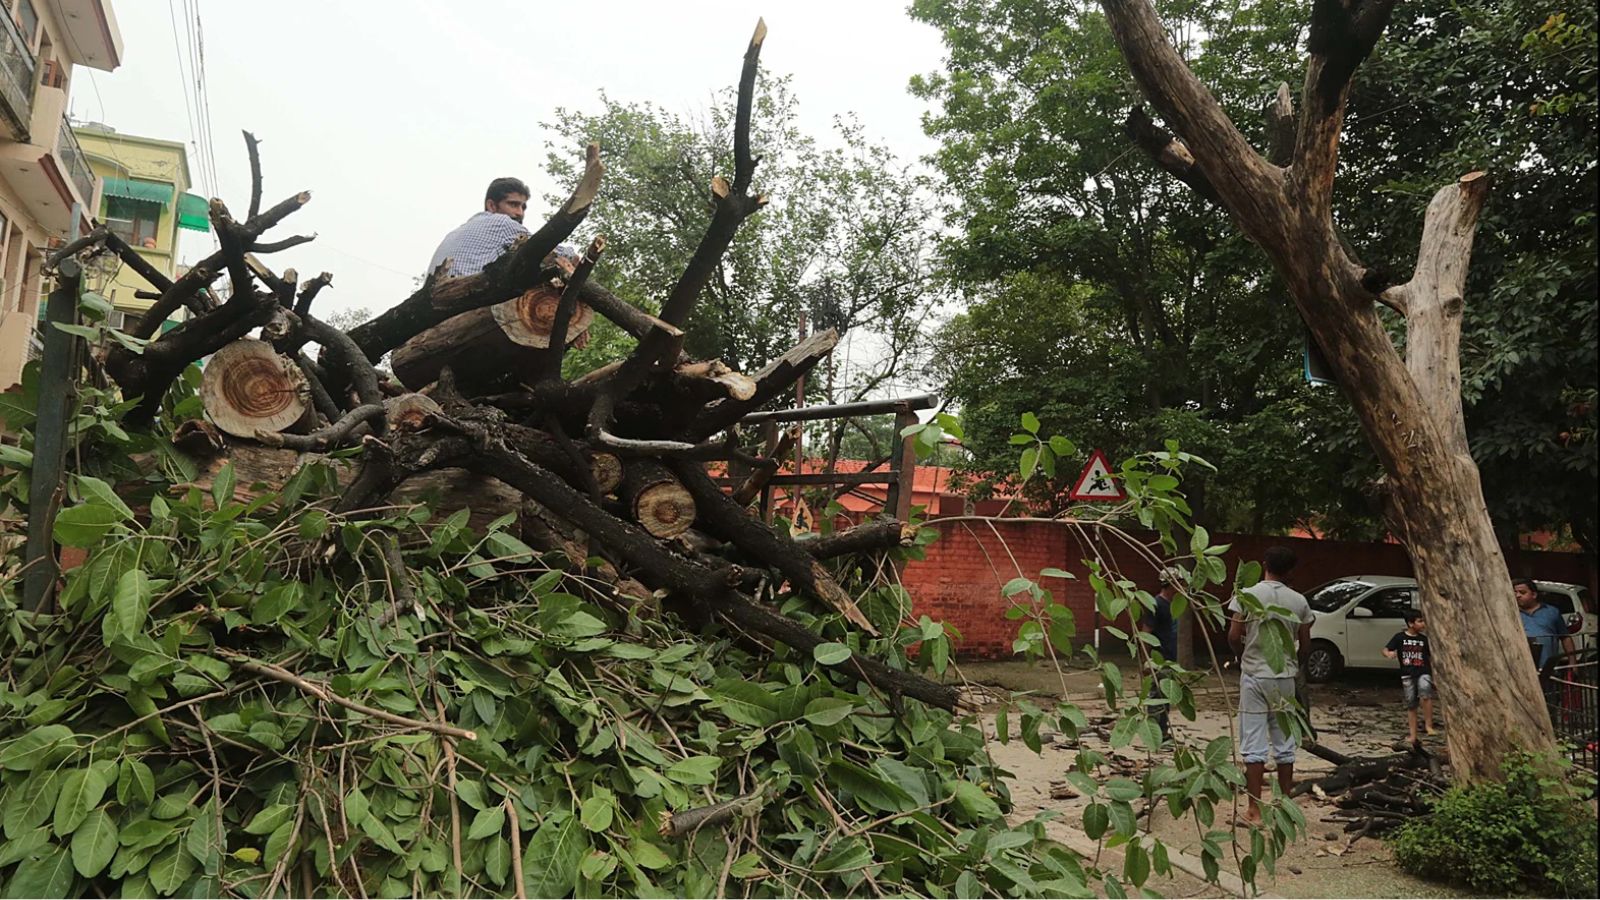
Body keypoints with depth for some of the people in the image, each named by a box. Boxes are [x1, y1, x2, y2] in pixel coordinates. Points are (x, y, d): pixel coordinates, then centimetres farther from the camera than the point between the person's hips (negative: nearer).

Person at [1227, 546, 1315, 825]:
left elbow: (1234, 637, -10)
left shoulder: (1247, 594, -9)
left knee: (1254, 745, 0)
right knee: (1284, 745, 12)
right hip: (1285, 678, 3)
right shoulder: (1299, 601, 0)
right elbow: (1305, 645, 4)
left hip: (1254, 676, -3)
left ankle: (1254, 810, 1)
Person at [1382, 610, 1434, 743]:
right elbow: (1385, 649, -1)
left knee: (1425, 693, -31)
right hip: (1407, 675, 0)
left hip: (1423, 673, 0)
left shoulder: (1424, 639, 4)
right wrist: (1389, 654, -24)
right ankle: (1413, 736, 17)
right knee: (1411, 705, 7)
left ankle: (1428, 725, -22)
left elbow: (1431, 657, 12)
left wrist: (1435, 674, 7)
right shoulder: (1400, 637, -1)